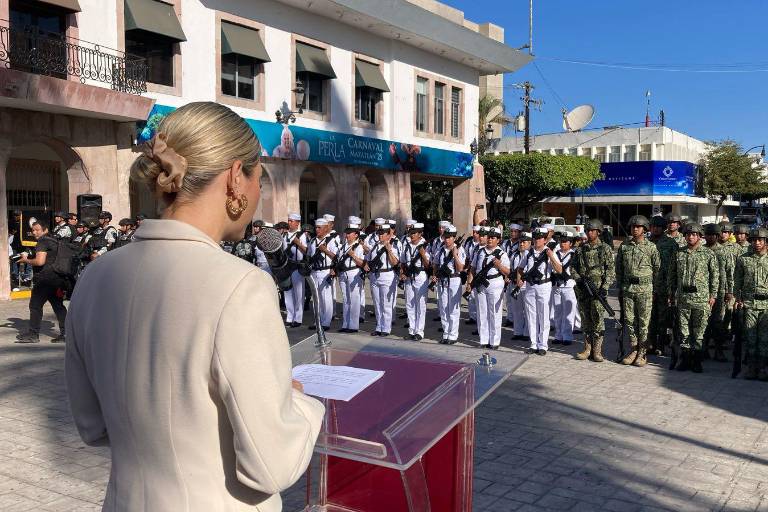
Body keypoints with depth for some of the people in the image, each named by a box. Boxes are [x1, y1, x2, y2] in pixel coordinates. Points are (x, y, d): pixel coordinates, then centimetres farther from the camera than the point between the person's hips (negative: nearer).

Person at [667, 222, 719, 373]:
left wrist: (713, 295, -3)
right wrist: (671, 294, 10)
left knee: (699, 331, 2)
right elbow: (672, 275, 14)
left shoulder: (708, 254, 1)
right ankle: (684, 359, 14)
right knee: (683, 330, 6)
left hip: (701, 298, -2)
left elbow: (715, 275, 2)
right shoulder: (679, 253, 9)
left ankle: (696, 359, 11)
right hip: (682, 297, 3)